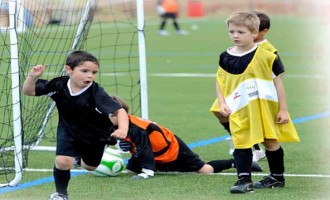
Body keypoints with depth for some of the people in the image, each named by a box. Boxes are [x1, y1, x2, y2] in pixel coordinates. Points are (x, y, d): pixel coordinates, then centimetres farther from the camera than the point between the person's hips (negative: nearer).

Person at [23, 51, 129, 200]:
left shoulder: (96, 93, -35)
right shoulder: (59, 85, -25)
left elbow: (120, 110, -43)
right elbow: (29, 91, -16)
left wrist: (123, 129, -63)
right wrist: (32, 76, -37)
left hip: (95, 134, 0)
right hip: (69, 131, 0)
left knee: (90, 167, 22)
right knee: (63, 161, -23)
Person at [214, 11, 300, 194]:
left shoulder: (266, 57, -9)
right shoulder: (225, 58, 1)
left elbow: (278, 82, -4)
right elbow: (219, 82, 11)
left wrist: (283, 109, -5)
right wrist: (222, 103, -4)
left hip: (266, 110, -2)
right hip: (239, 111, 2)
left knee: (271, 142, 9)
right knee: (240, 144, -4)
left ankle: (277, 177, 25)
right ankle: (244, 180, -4)